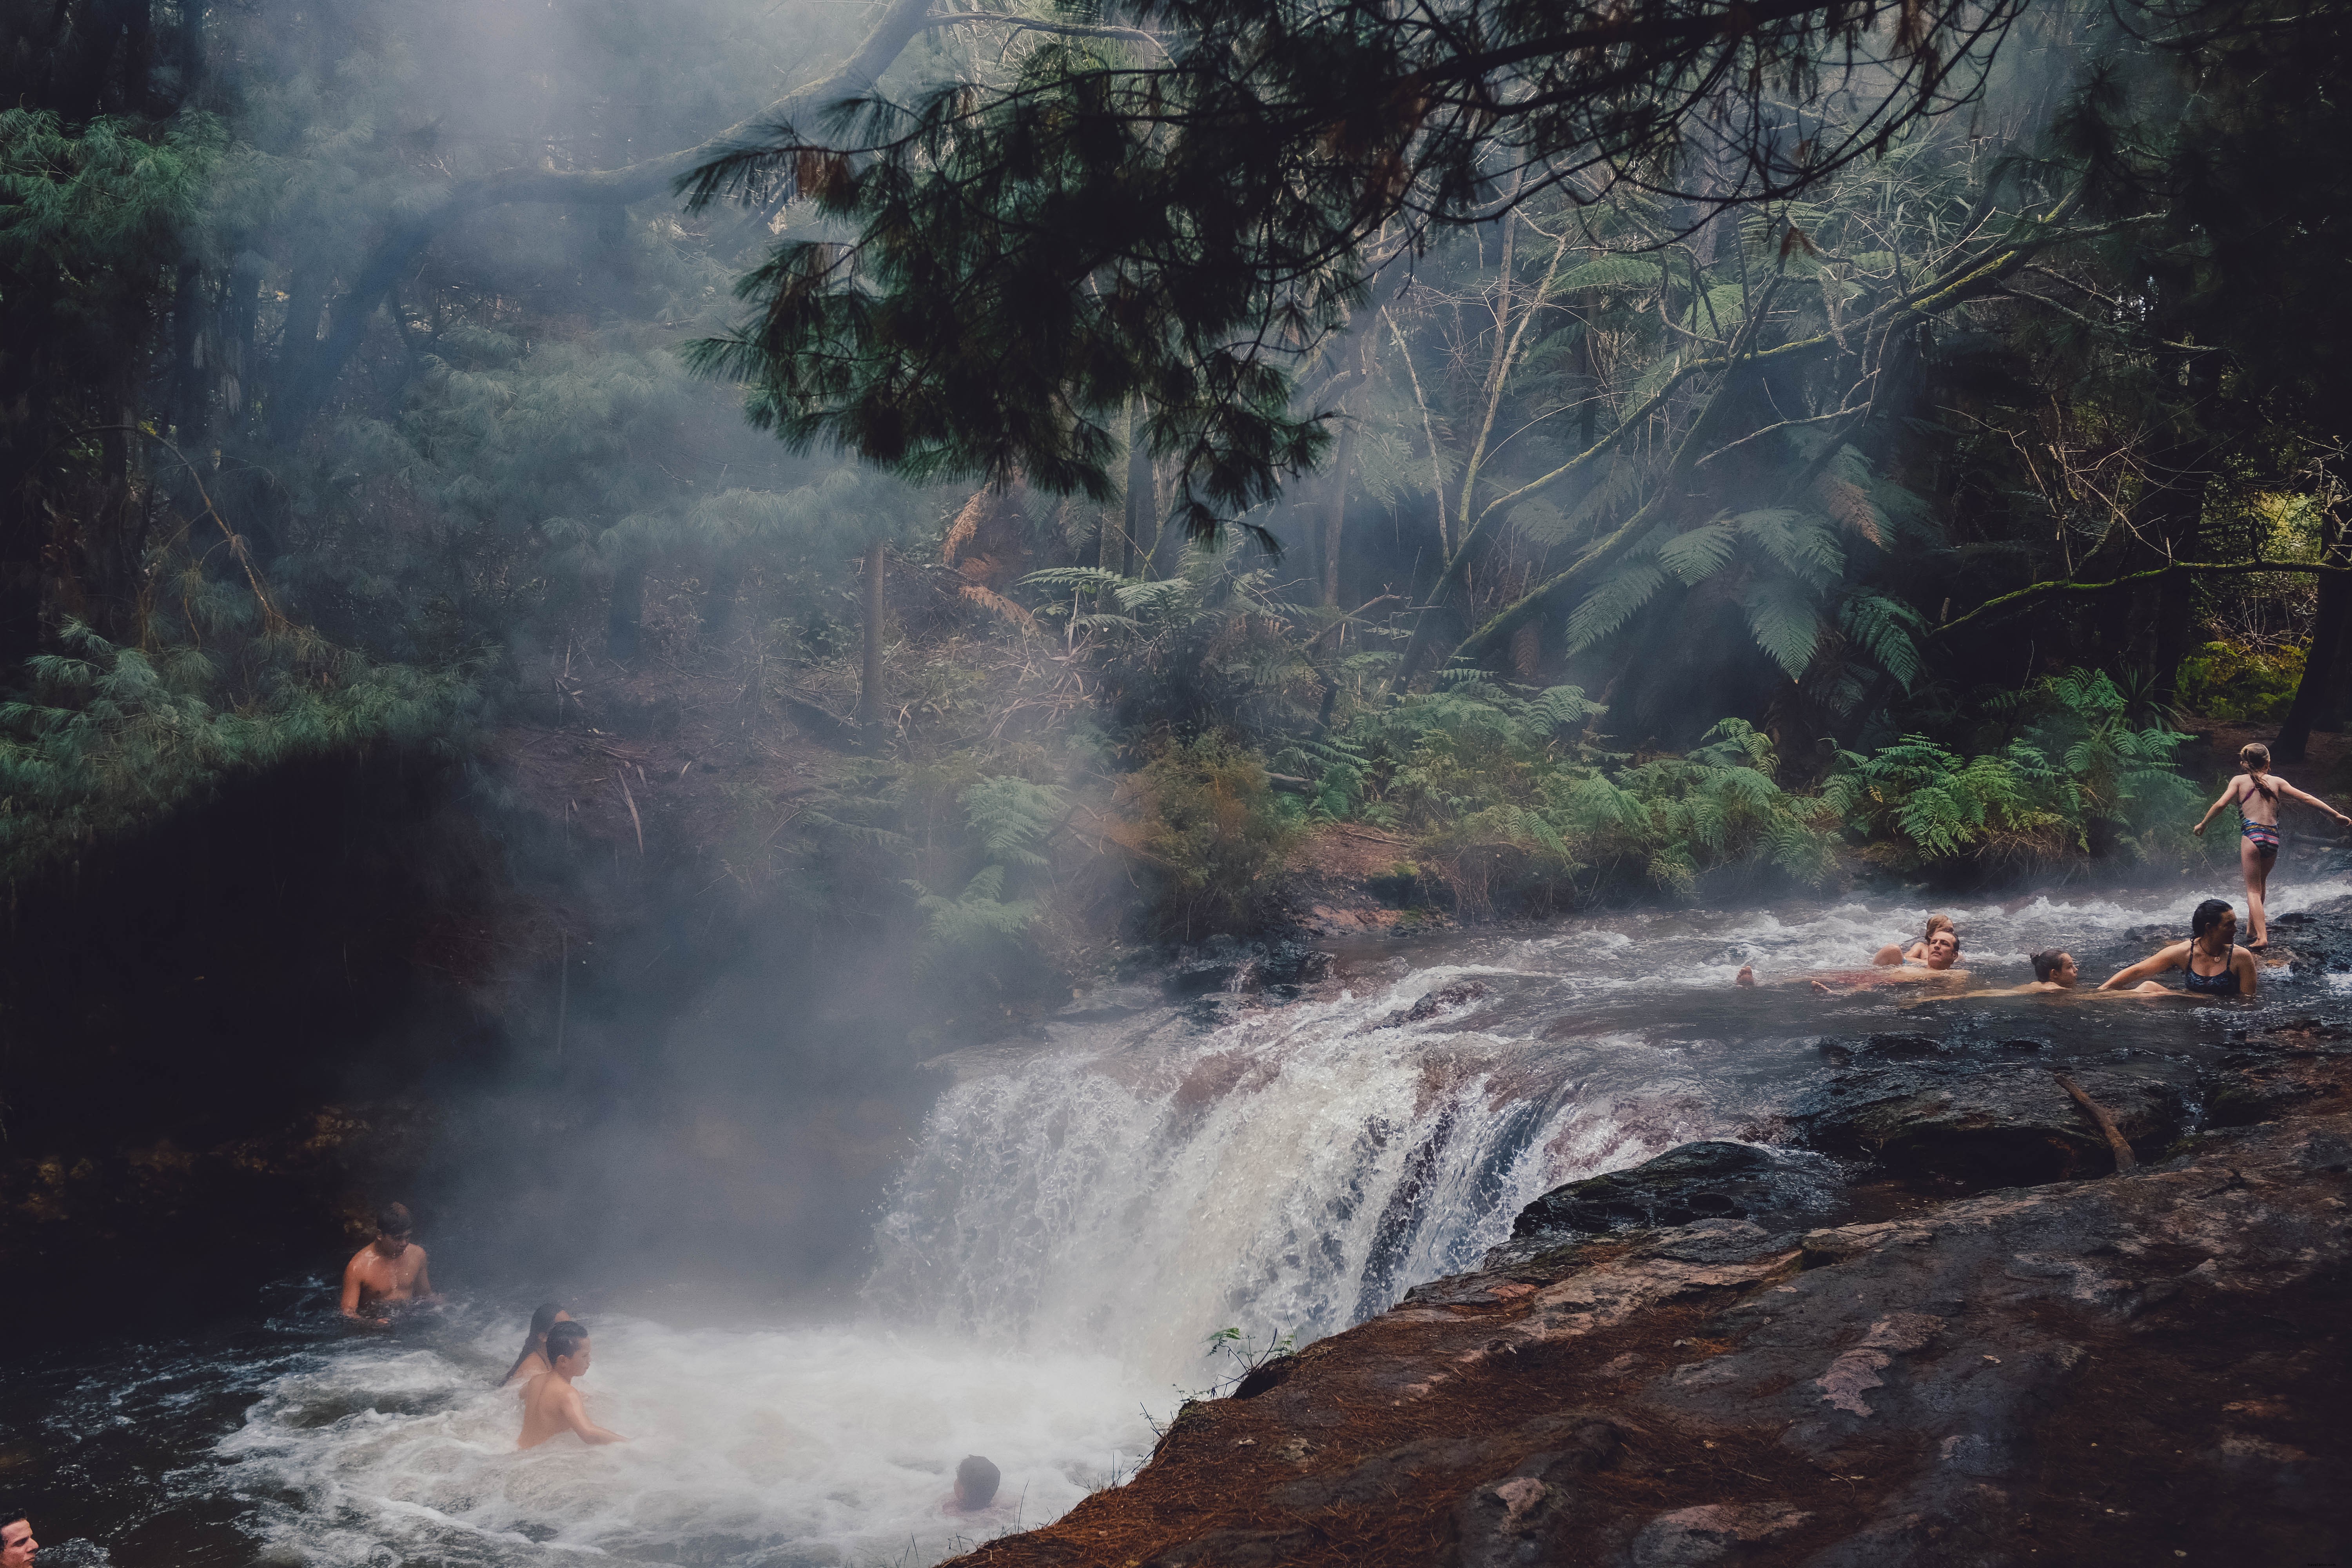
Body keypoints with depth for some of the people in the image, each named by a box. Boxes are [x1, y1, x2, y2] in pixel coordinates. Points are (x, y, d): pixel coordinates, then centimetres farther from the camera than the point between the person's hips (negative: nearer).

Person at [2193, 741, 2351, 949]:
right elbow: (2307, 798, 11)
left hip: (2252, 836, -3)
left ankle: (2261, 937, -14)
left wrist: (2202, 824, 11)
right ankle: (2254, 924, 39)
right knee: (2261, 882, 27)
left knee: (2253, 889, -1)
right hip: (2273, 838, 3)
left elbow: (2220, 804, -3)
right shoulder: (2276, 782, 13)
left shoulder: (2240, 781, 7)